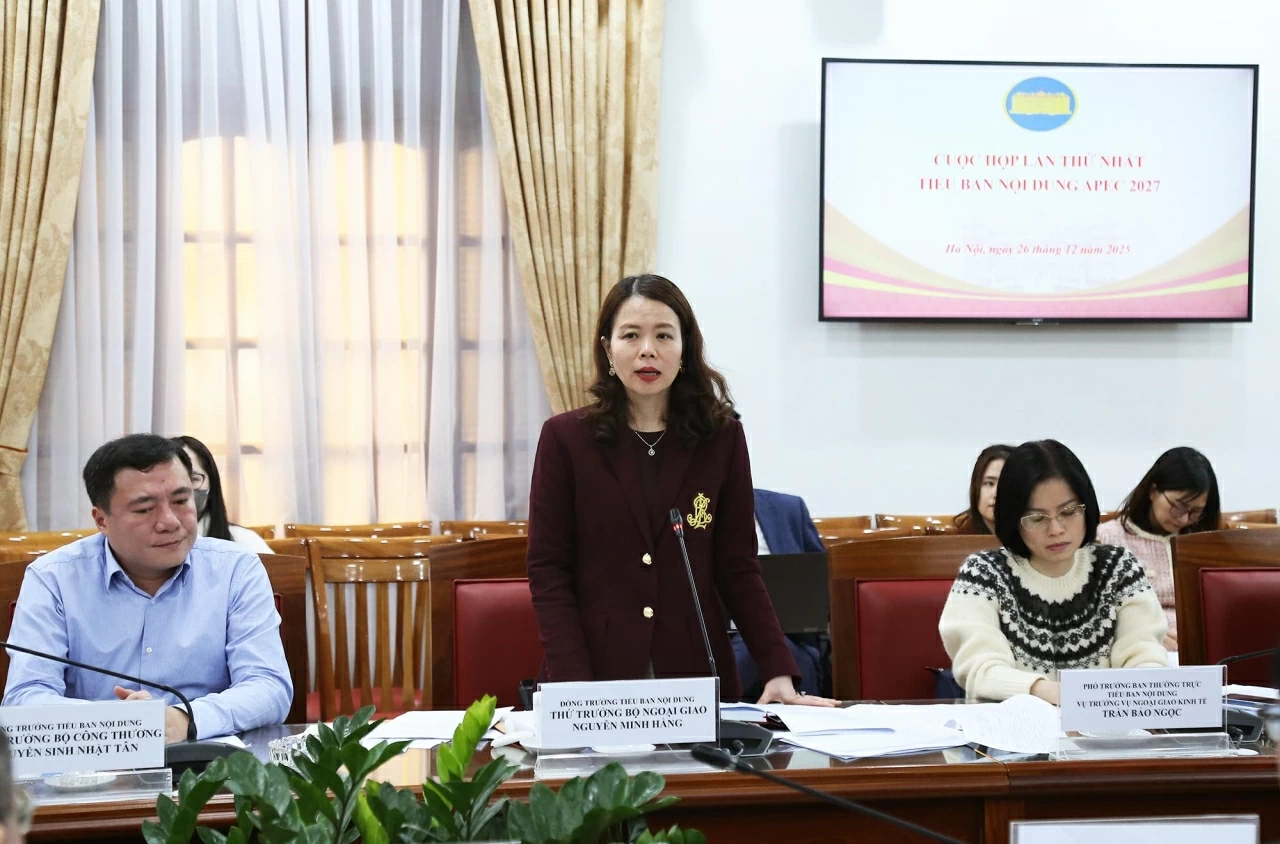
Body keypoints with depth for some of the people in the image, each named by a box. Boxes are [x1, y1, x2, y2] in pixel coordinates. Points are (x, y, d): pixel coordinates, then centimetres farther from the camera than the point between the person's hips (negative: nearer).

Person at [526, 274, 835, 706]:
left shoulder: (722, 438, 2)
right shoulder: (565, 438, -2)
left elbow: (737, 568, 4)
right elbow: (548, 572, -4)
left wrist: (780, 673, -6)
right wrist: (573, 687, -15)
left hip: (696, 672, 1)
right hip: (596, 672, -1)